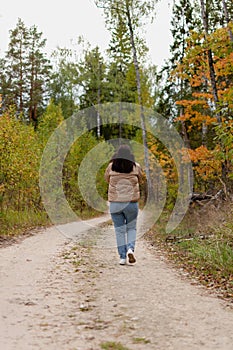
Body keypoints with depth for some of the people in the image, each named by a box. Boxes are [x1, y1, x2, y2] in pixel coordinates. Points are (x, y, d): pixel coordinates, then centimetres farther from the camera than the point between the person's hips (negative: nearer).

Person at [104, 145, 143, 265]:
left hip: (115, 203, 0)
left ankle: (122, 257, 7)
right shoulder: (136, 166, 0)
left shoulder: (111, 166, 0)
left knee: (119, 230, 9)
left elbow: (107, 179, 17)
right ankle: (130, 249, -7)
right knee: (131, 228, 15)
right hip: (131, 203, 0)